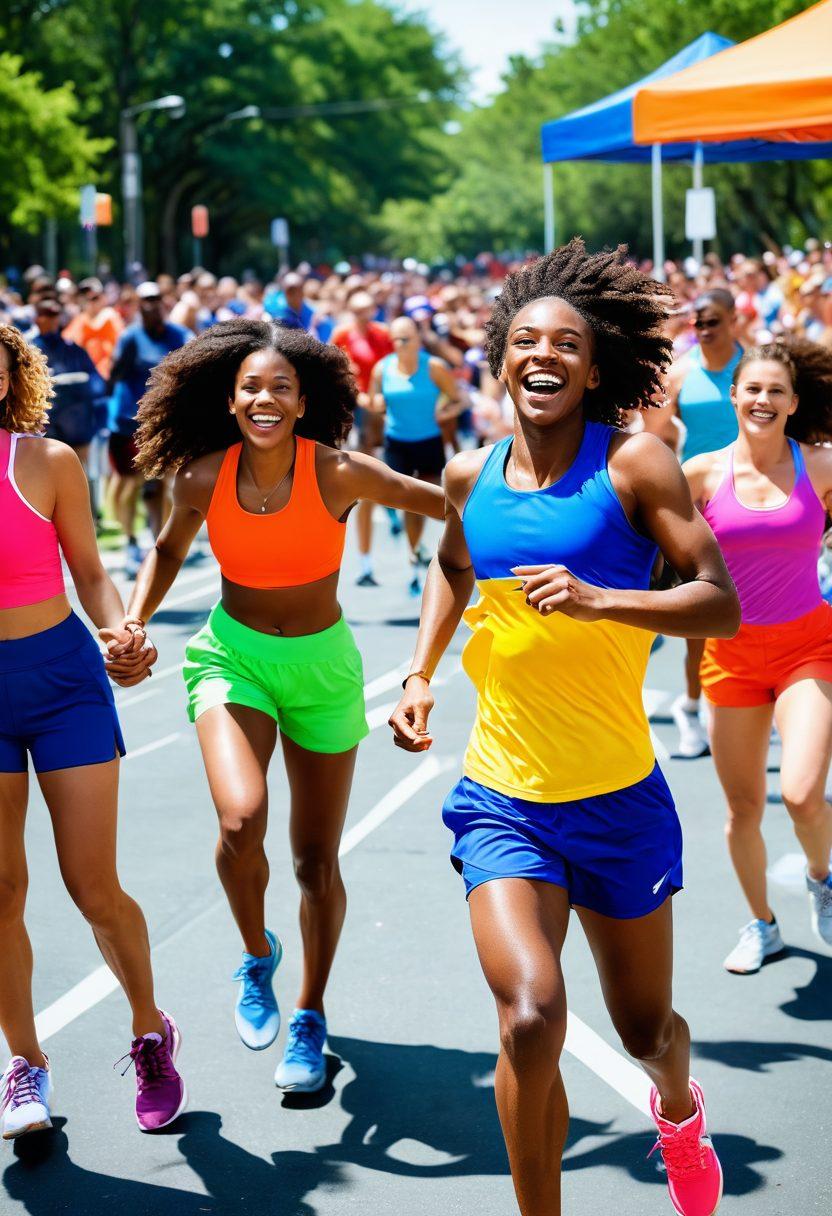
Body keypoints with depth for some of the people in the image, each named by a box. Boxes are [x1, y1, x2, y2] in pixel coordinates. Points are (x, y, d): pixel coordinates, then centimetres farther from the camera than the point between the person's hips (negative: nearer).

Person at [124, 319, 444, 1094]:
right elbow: (168, 551, 10)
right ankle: (256, 957, 7)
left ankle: (310, 1018, 32)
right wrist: (133, 624, -3)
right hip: (232, 655, 0)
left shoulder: (338, 473, -18)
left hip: (322, 665, 0)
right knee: (241, 820, -26)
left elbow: (457, 505, -9)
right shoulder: (203, 478, -11)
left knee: (317, 864, 8)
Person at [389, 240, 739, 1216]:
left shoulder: (634, 465, -9)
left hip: (620, 800, -1)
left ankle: (678, 1109, 51)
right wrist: (419, 678, 12)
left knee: (646, 1031, 14)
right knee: (530, 1018, -20)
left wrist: (597, 599, -27)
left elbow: (721, 604, -14)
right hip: (502, 798, 1)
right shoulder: (471, 478, 2)